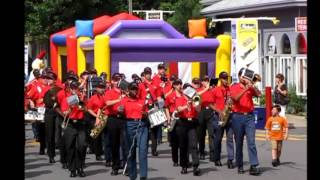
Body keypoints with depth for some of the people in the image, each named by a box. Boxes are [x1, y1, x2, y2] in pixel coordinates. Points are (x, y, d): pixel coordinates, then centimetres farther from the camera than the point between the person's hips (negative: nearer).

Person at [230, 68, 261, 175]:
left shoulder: (250, 88, 11)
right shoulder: (234, 87, 3)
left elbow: (259, 94, -6)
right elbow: (236, 98, -15)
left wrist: (251, 85, -16)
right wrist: (245, 89, -26)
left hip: (249, 116, 1)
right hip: (238, 117, -1)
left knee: (251, 141, -8)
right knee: (239, 142, 5)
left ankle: (254, 166, -14)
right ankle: (240, 166, 13)